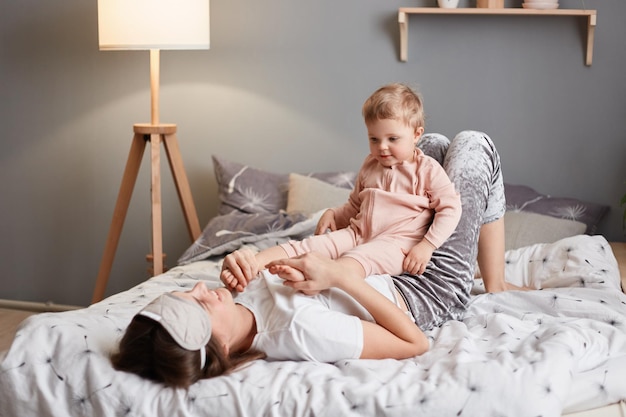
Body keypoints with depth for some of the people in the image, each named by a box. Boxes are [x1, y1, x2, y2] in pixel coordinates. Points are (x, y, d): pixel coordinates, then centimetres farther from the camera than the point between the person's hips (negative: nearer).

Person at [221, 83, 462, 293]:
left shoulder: (427, 170, 1)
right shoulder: (370, 167, 19)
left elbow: (451, 208, -6)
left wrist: (426, 246, -16)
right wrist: (333, 214, 9)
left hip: (395, 243, -5)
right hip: (357, 233, 5)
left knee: (355, 260, -37)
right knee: (307, 246, -19)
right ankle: (250, 265, -37)